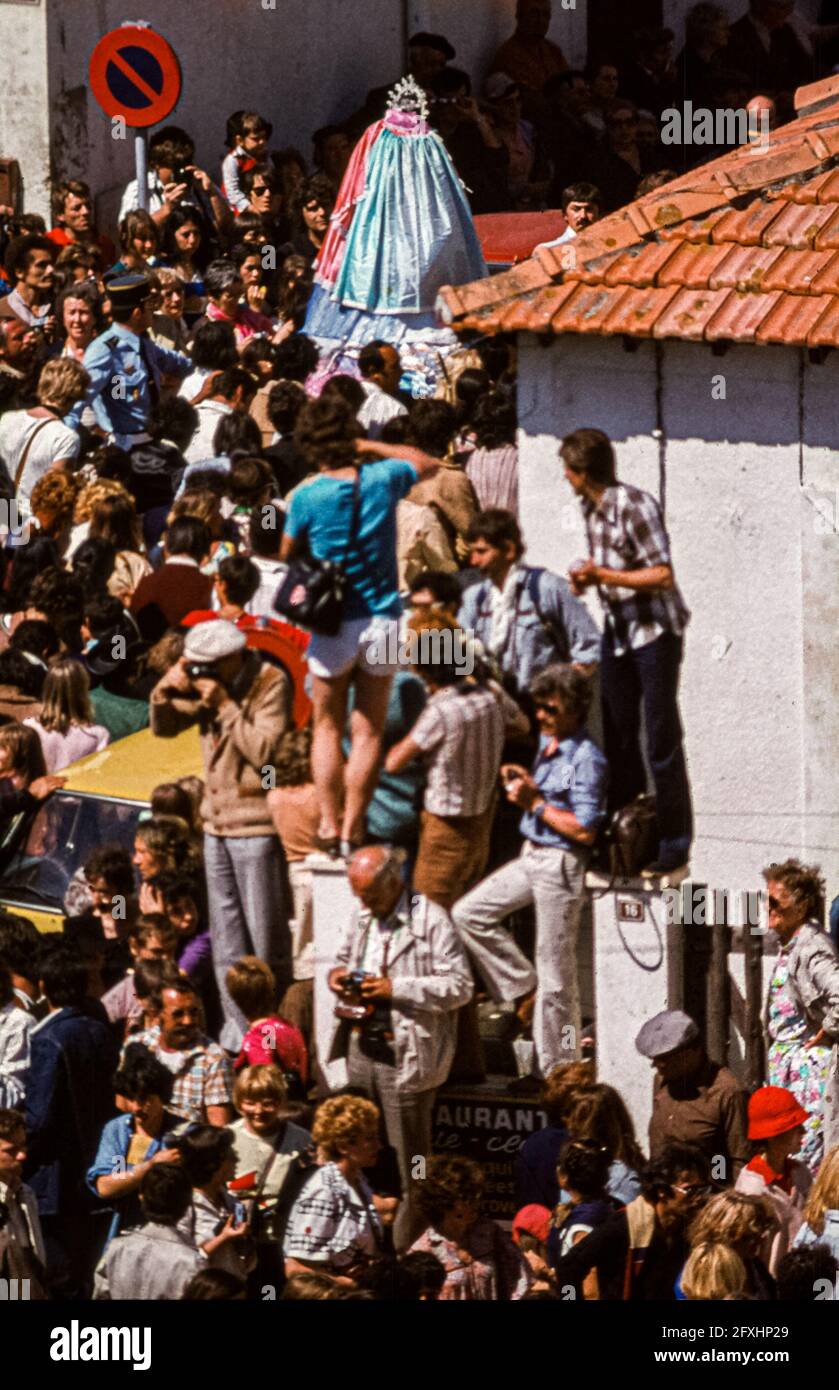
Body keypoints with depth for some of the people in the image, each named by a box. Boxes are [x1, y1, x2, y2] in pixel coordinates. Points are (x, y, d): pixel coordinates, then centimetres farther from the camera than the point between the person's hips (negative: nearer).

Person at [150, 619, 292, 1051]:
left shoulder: (270, 684, -12)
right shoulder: (207, 682, 8)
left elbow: (264, 751, -20)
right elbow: (164, 728, 12)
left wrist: (225, 704, -21)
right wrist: (166, 693, -7)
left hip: (255, 824, -7)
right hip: (217, 821, 7)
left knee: (265, 935, -4)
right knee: (226, 936, 10)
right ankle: (238, 1034, 16)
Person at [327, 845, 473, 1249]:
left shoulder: (431, 921, -12)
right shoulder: (361, 918, 11)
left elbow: (460, 986, -15)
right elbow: (344, 957, 28)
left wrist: (397, 989, -21)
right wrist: (338, 975, 3)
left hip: (405, 1054, -7)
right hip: (362, 1048, 7)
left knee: (408, 1164, 1)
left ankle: (404, 1250, 8)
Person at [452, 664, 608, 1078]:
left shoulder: (586, 760, -19)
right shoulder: (547, 742, 8)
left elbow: (585, 829, -23)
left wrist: (535, 803, -18)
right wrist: (526, 782, 4)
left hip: (561, 863, -9)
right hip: (532, 856, 9)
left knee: (555, 967, -2)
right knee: (469, 912, 7)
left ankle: (560, 1071, 6)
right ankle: (524, 989, 15)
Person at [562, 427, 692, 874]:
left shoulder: (635, 506, -20)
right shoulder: (590, 508, 5)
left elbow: (662, 576, -21)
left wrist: (604, 576, -20)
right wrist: (586, 578, -1)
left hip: (655, 632, -8)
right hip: (617, 631, 8)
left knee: (661, 739, -4)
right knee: (617, 737, 11)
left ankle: (675, 844, 2)